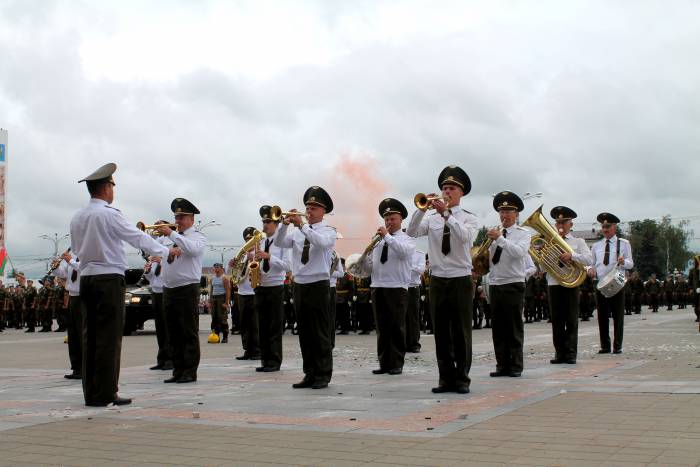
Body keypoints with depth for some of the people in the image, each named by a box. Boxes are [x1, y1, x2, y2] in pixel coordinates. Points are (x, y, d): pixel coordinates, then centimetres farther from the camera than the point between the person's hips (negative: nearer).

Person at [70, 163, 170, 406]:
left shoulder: (77, 217, 10)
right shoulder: (110, 214, -10)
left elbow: (77, 248, 17)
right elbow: (138, 238, -6)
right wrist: (166, 251, 6)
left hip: (86, 278, 7)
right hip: (110, 278, -7)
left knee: (90, 336, 8)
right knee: (109, 337, -4)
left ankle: (91, 393, 11)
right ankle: (106, 393, -2)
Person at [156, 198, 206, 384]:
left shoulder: (198, 236, 1)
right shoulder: (173, 238, 19)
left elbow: (193, 249, -22)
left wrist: (171, 234, -24)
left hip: (188, 289, -6)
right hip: (169, 290, 6)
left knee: (189, 333, -3)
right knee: (174, 334, 9)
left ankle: (190, 372, 0)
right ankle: (178, 371, 15)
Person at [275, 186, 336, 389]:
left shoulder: (328, 231, -2)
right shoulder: (297, 232, 14)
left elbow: (322, 242, -23)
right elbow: (281, 243, 1)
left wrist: (302, 226, -27)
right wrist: (284, 225, -14)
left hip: (319, 285, -5)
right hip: (299, 284, 5)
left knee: (320, 333, -3)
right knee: (304, 332, 8)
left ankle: (323, 376, 3)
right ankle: (310, 374, 15)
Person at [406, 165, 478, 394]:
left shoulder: (469, 218, 2)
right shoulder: (432, 218, 8)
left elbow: (464, 236, -19)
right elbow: (411, 232, -7)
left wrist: (445, 213, -25)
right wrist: (422, 209, -19)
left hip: (461, 279, -2)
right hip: (437, 279, 3)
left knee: (461, 331, 0)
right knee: (441, 332, 5)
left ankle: (462, 378, 7)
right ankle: (446, 378, 12)